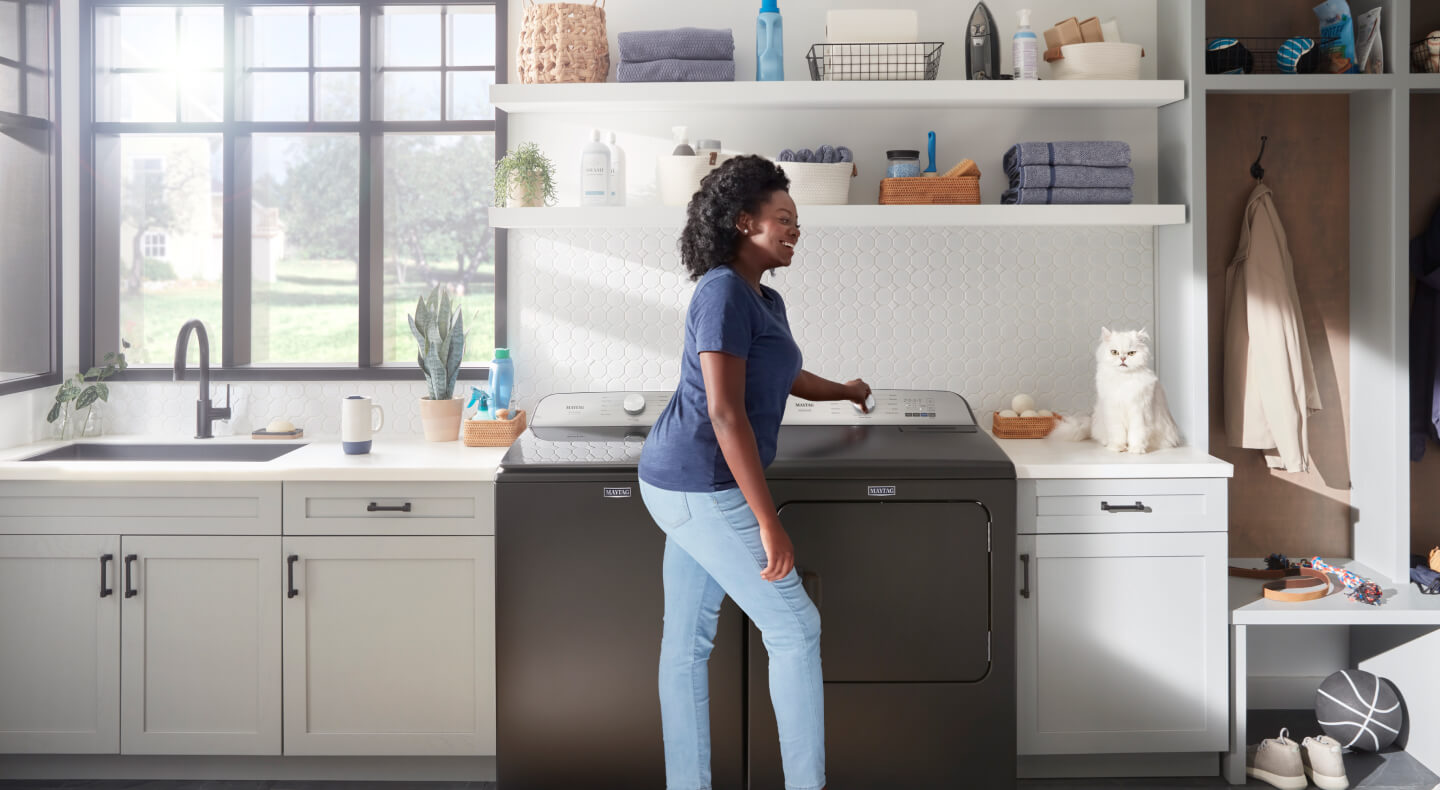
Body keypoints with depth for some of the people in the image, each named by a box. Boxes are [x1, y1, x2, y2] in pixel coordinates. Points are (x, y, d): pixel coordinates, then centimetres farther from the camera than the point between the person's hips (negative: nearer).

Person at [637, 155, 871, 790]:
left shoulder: (765, 301, 15)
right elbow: (725, 412, -22)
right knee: (795, 626, -2)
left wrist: (846, 392, 54)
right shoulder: (724, 292, -15)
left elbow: (786, 377, 36)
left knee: (687, 640, 11)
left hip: (685, 485, 9)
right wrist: (768, 522, -23)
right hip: (703, 486, -9)